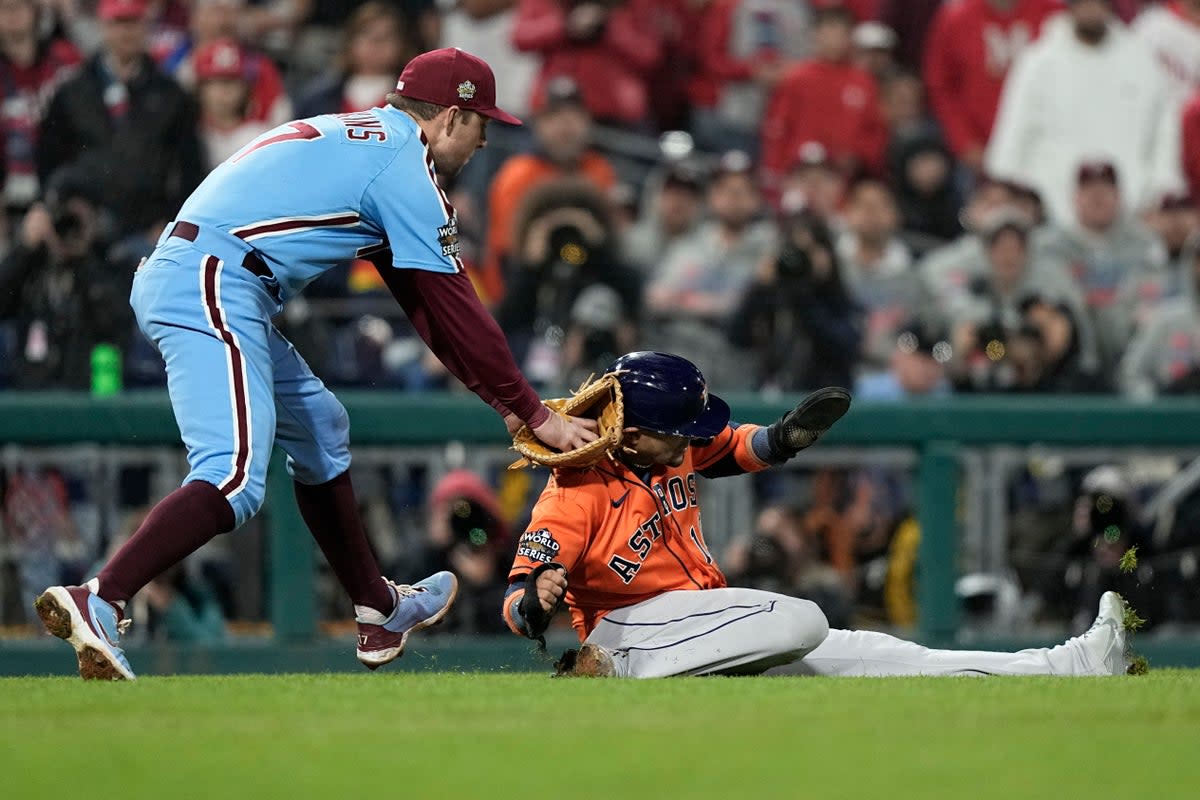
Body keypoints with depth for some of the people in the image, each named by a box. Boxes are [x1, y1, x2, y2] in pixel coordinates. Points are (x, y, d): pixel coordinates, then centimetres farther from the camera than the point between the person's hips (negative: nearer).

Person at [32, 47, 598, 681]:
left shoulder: (360, 138, 26)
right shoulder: (407, 166, -4)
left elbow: (420, 301, 29)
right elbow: (455, 310, -5)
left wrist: (500, 396, 26)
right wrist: (533, 414, 1)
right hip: (213, 286, -11)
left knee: (317, 427, 25)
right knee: (235, 477, -23)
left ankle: (379, 610, 35)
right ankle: (98, 605, -39)